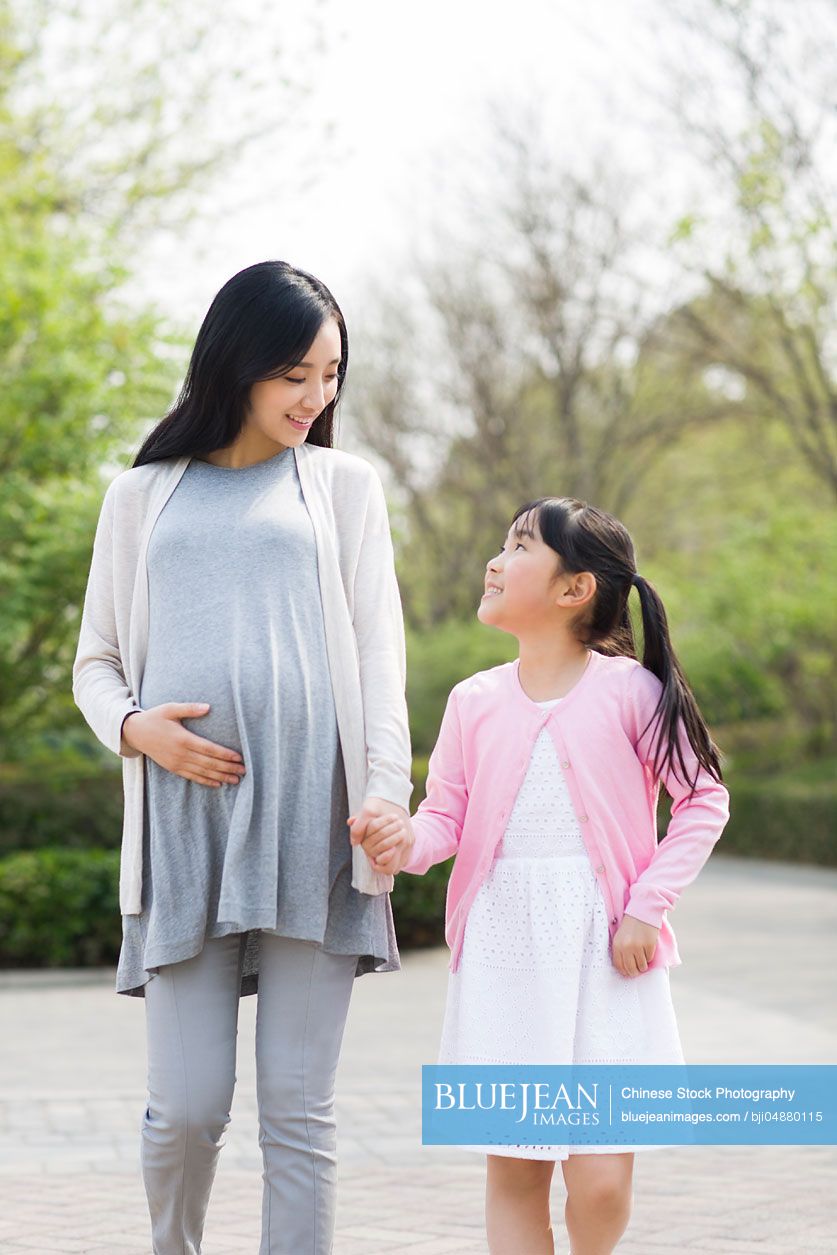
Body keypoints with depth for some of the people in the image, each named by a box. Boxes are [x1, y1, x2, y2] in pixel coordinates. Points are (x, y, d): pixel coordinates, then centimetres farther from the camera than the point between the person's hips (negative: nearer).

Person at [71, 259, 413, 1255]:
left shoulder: (343, 484, 15)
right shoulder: (143, 495, 16)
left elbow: (378, 652, 7)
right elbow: (96, 662, 17)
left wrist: (386, 791, -8)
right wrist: (135, 727, -6)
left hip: (309, 826, 0)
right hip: (184, 830, 0)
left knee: (297, 1109, -2)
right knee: (186, 1106, -3)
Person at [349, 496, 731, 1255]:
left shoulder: (629, 690, -2)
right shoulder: (475, 702, 6)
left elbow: (705, 798, 1)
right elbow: (447, 815, 6)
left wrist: (647, 906, -6)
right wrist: (407, 840, -17)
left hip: (605, 961, -3)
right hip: (501, 959, 3)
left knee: (601, 1178, -6)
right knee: (514, 1168, 5)